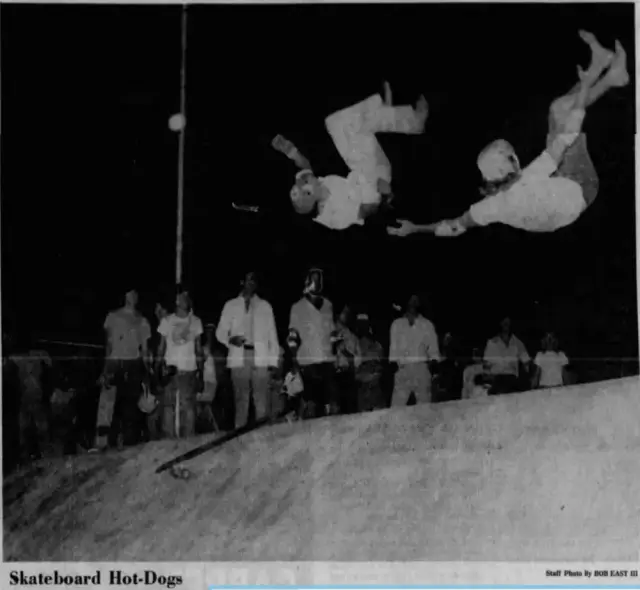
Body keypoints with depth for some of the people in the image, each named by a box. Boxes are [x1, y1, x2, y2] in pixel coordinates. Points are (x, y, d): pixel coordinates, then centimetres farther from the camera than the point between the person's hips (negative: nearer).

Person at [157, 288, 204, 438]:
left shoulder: (196, 321, 8)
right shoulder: (167, 321, 5)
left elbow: (198, 346, 11)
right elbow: (162, 345, 7)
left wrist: (200, 368, 5)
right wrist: (160, 366, -2)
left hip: (189, 369, 0)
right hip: (170, 368, 0)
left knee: (188, 405, -2)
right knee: (168, 404, -2)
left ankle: (189, 438, 2)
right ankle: (169, 438, 2)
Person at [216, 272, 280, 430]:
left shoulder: (265, 306, 15)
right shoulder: (231, 305, 14)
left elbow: (272, 333, 12)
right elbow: (220, 331, 11)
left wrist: (273, 359, 2)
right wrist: (230, 339, -12)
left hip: (260, 359, 0)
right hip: (239, 357, 0)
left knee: (262, 399, -8)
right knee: (241, 399, -3)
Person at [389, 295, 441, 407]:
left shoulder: (427, 325, 12)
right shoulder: (397, 324, 15)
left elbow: (433, 346, 7)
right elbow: (394, 346, 13)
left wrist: (434, 361, -10)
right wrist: (394, 363, -2)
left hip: (421, 367, 0)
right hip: (403, 367, 0)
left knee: (424, 402, 0)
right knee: (397, 403, -8)